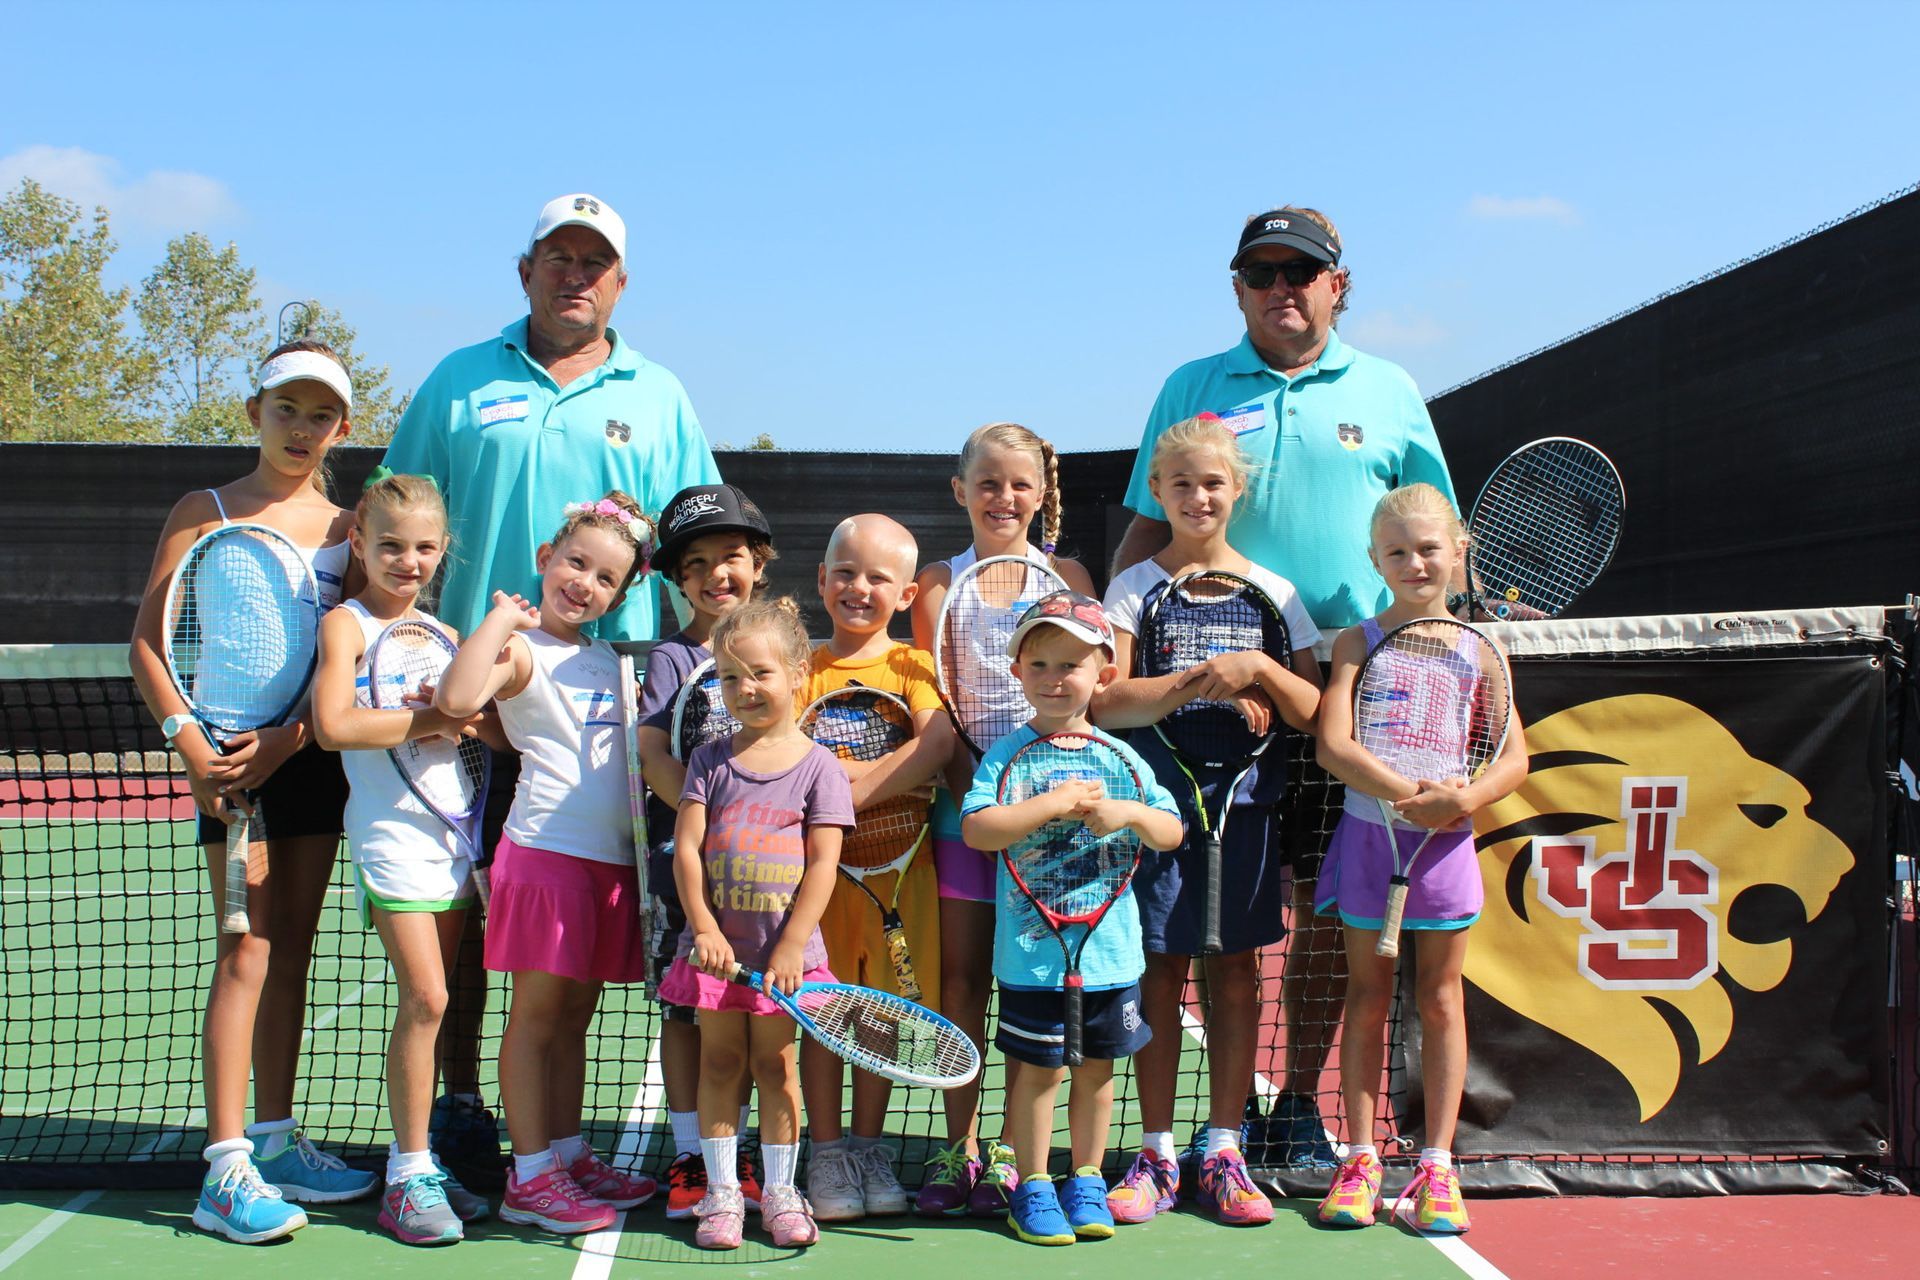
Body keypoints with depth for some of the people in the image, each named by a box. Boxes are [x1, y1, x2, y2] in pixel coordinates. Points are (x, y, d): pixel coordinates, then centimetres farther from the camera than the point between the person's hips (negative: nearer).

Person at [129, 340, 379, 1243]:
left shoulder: (346, 527, 8)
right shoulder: (205, 514, 1)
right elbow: (147, 641, -2)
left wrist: (292, 736, -13)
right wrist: (190, 743, -14)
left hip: (312, 754, 4)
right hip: (230, 753, -4)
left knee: (292, 949, 9)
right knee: (248, 948, -7)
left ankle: (275, 1141, 20)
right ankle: (225, 1169, -4)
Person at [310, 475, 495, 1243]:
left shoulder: (445, 634, 15)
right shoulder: (347, 624, -3)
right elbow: (332, 725, -18)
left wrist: (469, 718, -6)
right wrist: (429, 721, -16)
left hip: (456, 828, 6)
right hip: (392, 828, -6)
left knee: (428, 1001, 9)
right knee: (424, 997, -11)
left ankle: (418, 1165, 18)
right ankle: (408, 1177, -1)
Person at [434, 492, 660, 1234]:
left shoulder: (605, 658, 16)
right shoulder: (522, 649, -7)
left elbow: (637, 747, 28)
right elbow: (457, 699, -29)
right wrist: (502, 617, -20)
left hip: (612, 858, 7)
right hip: (546, 848, -7)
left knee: (575, 1014, 15)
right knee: (536, 1013, 0)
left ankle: (569, 1157, 24)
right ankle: (529, 1177, 7)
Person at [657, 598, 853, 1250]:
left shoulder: (818, 766, -2)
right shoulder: (710, 760, 5)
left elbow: (822, 863, -7)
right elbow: (686, 846, -1)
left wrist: (791, 945, -12)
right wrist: (704, 927, -11)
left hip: (784, 950, -2)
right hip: (717, 945, 2)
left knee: (776, 1064, 7)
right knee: (720, 1063, 7)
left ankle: (780, 1192, 17)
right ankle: (721, 1193, 15)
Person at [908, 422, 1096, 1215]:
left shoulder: (1066, 576, 8)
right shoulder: (939, 583, 9)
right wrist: (968, 785, -12)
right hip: (962, 797, 1)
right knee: (960, 975, 3)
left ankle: (1014, 1153, 10)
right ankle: (958, 1148, 12)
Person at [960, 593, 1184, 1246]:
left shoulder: (1119, 757, 4)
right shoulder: (1008, 754, -5)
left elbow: (1172, 831, 4)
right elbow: (976, 828, -19)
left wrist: (1130, 813, -15)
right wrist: (1054, 803, -22)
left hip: (1109, 948, 3)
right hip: (1033, 949, -3)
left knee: (1096, 1067, 14)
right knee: (1038, 1069, 4)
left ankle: (1087, 1180, 30)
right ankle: (1033, 1187, 20)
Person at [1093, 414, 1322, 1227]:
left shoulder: (1273, 593, 8)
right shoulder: (1135, 587, 3)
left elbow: (1310, 712, 2)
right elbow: (1107, 702, -10)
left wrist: (1259, 669, -15)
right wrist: (1205, 683, -19)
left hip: (1243, 802, 2)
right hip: (1156, 796, -1)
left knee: (1236, 972, 5)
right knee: (1159, 970, 2)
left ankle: (1223, 1154, 15)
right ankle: (1157, 1154, 13)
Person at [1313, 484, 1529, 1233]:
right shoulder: (1358, 644, 0)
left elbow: (1515, 758, -2)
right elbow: (1333, 746, -12)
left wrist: (1461, 799, -21)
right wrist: (1409, 793, -23)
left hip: (1445, 841, 1)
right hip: (1368, 836, 0)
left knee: (1440, 1001, 7)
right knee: (1368, 995, 7)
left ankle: (1437, 1165, 16)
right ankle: (1361, 1159, 16)